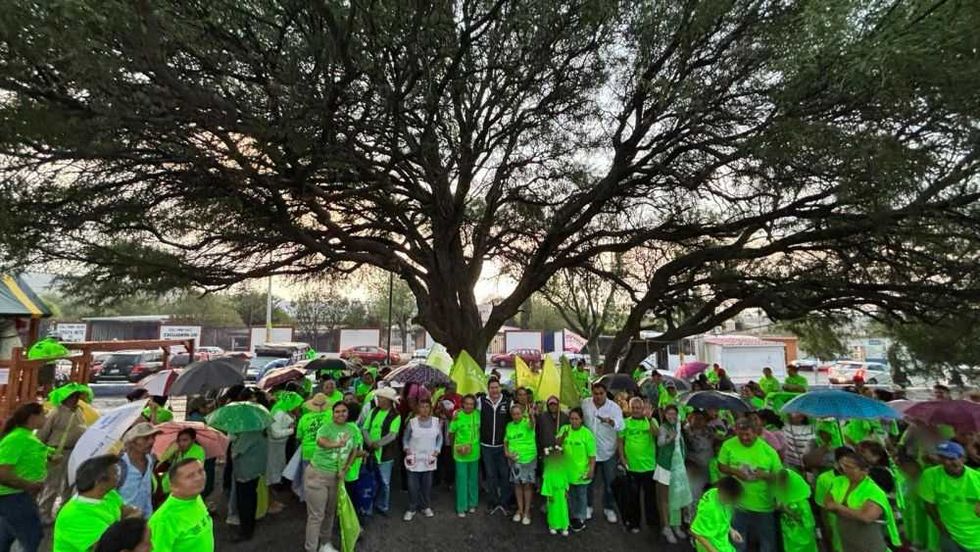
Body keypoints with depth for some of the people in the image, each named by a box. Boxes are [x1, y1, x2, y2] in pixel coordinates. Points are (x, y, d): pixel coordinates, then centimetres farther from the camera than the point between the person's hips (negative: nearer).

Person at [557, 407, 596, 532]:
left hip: (581, 471, -4)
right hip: (568, 470, 4)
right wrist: (563, 436, -23)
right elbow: (558, 444, -6)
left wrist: (591, 470, -15)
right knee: (570, 495, 19)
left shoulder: (587, 433, -14)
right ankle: (573, 516, 37)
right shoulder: (564, 429, -3)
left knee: (581, 495, 12)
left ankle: (581, 519, 28)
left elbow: (592, 455, -12)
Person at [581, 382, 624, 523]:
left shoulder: (614, 407, -13)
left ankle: (609, 508, 31)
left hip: (608, 451, -1)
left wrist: (610, 421, -49)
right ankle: (588, 506, 34)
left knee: (610, 482, 10)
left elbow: (620, 425, -28)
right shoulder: (585, 404, -6)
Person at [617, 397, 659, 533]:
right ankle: (633, 523, 27)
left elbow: (656, 433, -22)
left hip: (649, 466, 0)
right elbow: (620, 441, 3)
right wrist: (622, 458, -5)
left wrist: (649, 418, -36)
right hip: (631, 466, 0)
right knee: (632, 496, 11)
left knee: (650, 495, 16)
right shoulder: (625, 423, -1)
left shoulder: (651, 421, -3)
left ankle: (652, 521, 34)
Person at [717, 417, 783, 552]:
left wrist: (765, 475, -23)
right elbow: (721, 466, 0)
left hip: (763, 504, 0)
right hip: (737, 503, 0)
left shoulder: (768, 449, -11)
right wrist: (734, 471, -19)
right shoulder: (728, 445, -10)